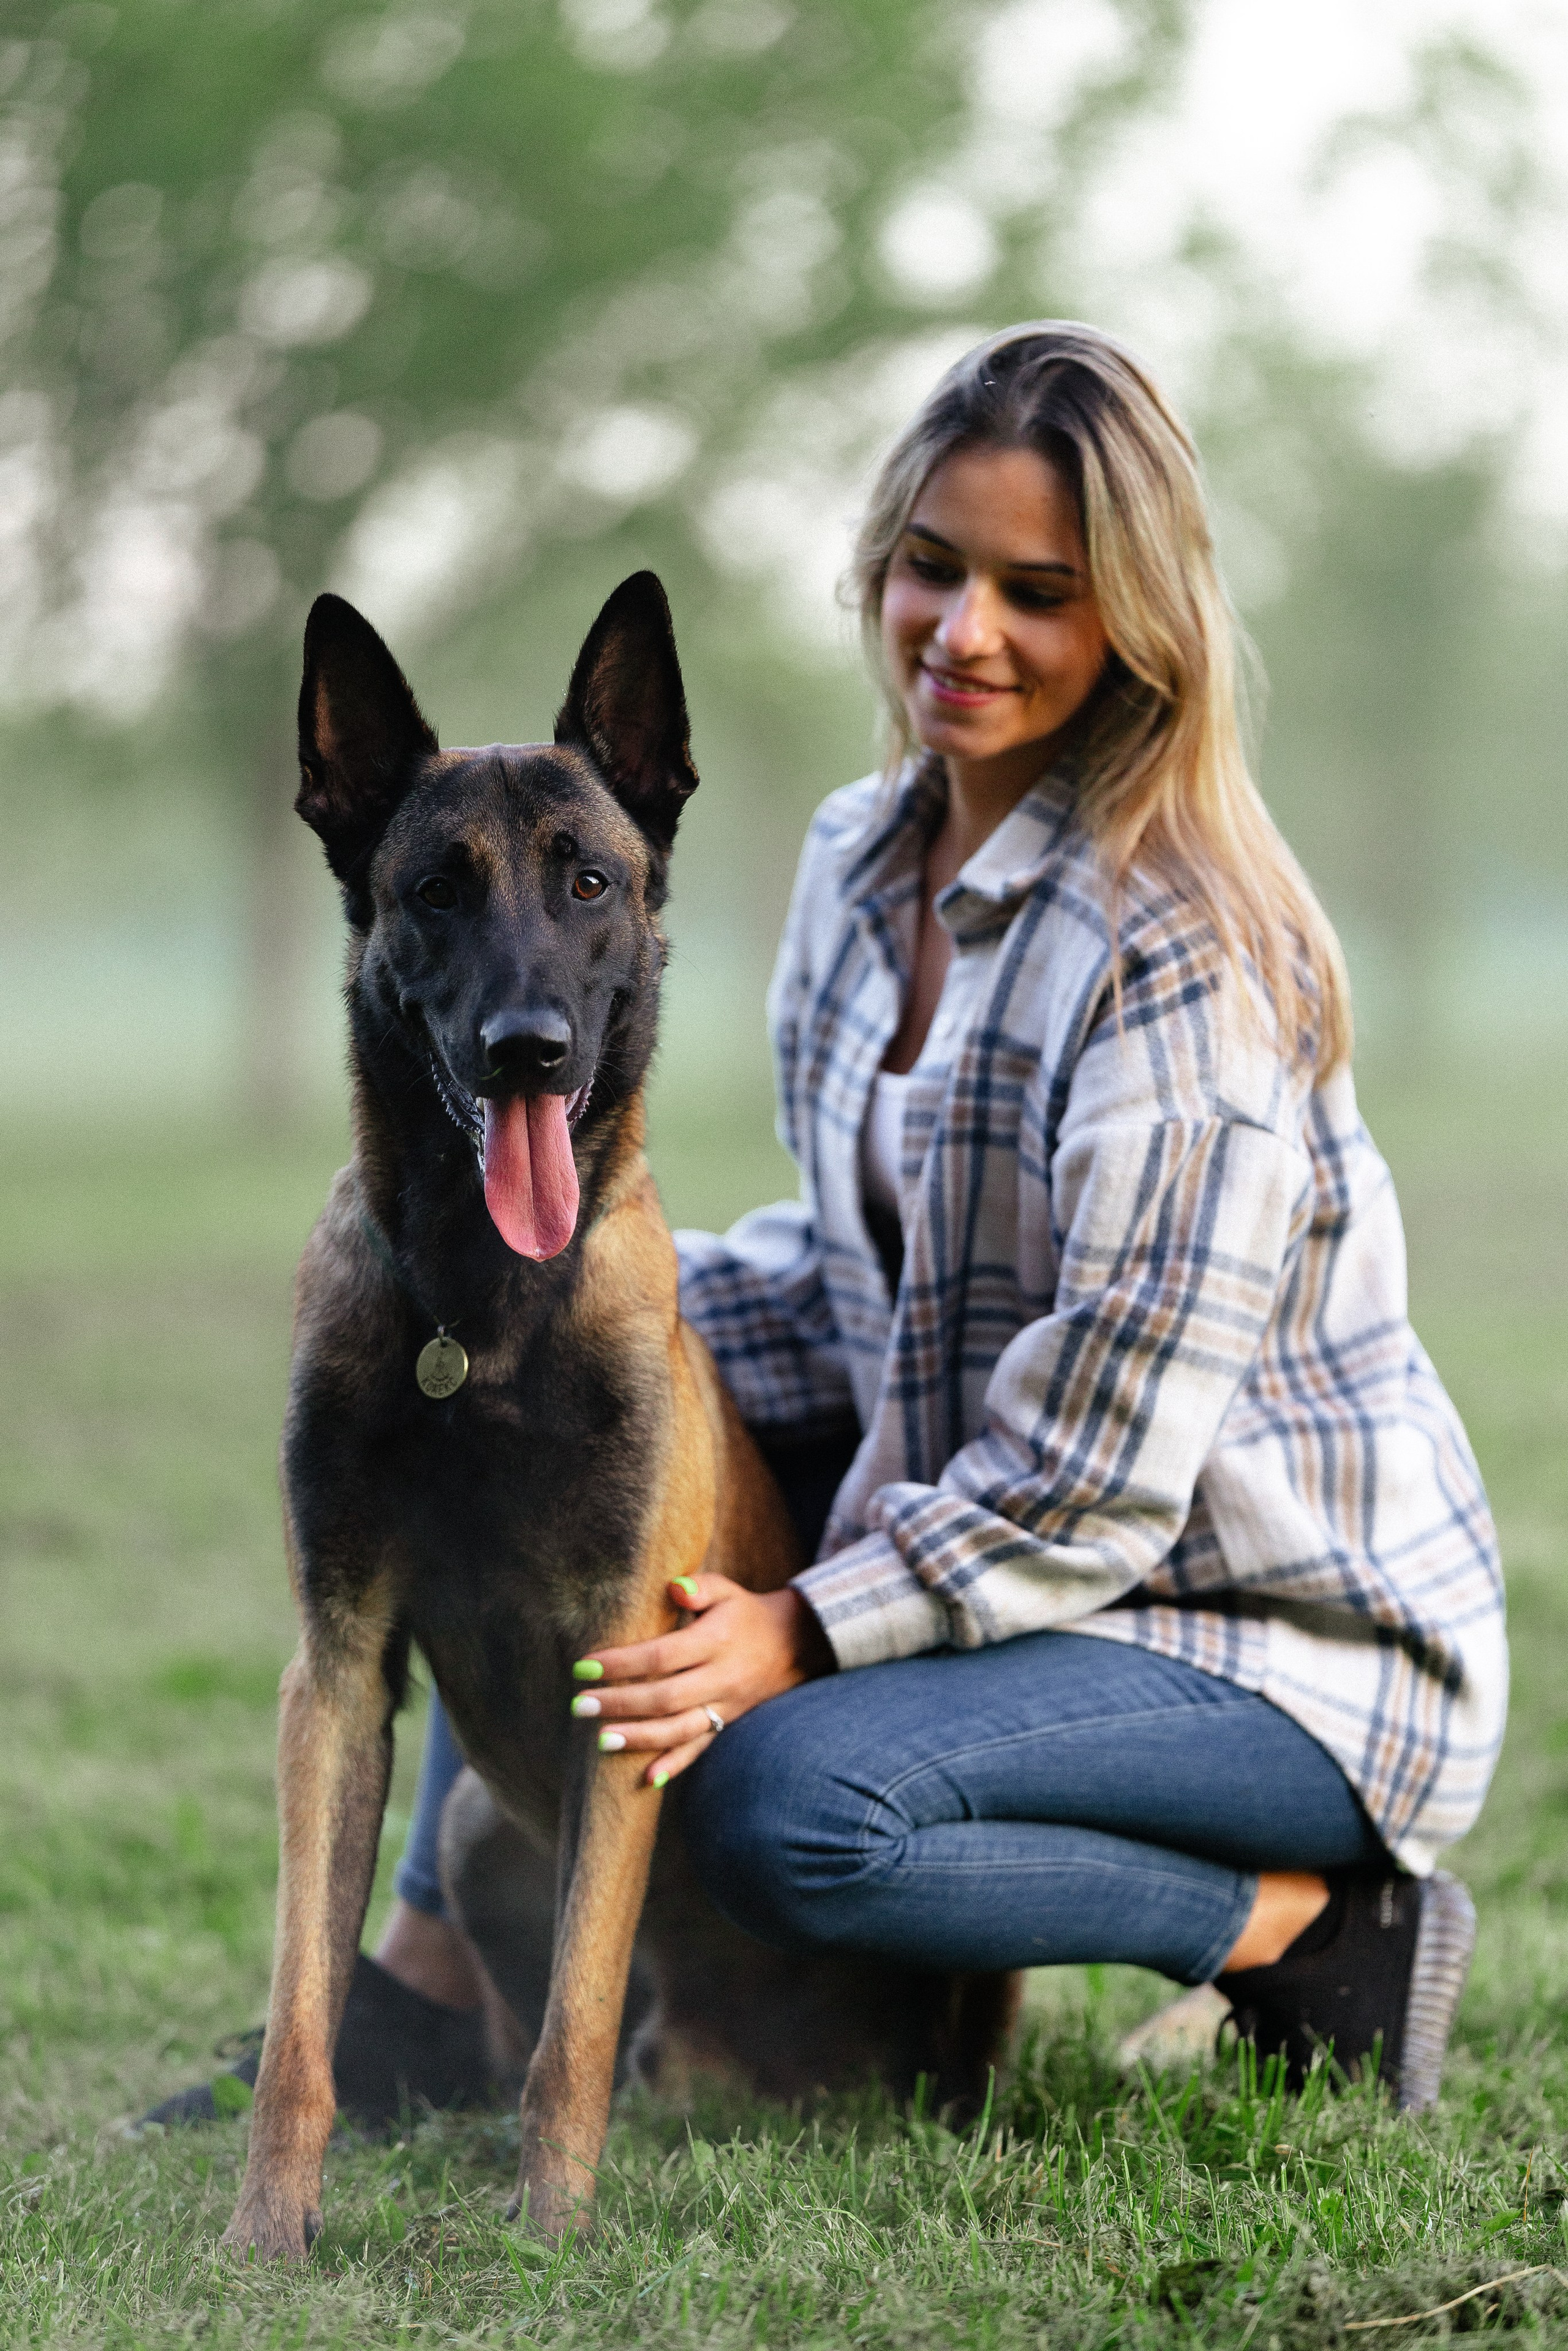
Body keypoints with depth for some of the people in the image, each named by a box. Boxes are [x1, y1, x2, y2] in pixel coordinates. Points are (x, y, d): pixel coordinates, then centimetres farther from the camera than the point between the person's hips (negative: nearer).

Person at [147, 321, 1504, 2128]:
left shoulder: (1178, 953, -24)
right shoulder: (863, 859, 2)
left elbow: (1103, 1469, -24)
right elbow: (861, 1284, 11)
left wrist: (812, 1633, -26)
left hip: (1288, 1631, -9)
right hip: (981, 1529, 9)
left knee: (786, 1805, -30)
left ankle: (1314, 1924, -9)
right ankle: (434, 1972, 8)